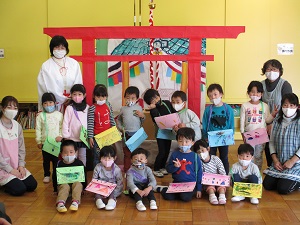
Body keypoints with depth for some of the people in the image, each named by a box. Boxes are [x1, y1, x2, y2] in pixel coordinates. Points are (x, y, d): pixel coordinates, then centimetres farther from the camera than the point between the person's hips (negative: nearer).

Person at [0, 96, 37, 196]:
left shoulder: (17, 126, 3)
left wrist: (21, 165, -4)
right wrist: (10, 169, -16)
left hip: (16, 166, 6)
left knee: (32, 185, -1)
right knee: (20, 189, -18)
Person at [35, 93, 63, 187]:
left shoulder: (59, 114, 0)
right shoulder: (40, 116, -1)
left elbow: (62, 127, 2)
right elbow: (38, 129, 1)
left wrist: (60, 136, -13)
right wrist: (39, 141, -1)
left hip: (56, 142, -1)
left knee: (56, 160, 5)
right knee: (46, 160, 12)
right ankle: (46, 175, 28)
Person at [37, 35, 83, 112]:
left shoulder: (74, 63, 5)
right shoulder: (46, 66, -1)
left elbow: (78, 84, 2)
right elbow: (49, 88, -6)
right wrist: (64, 99, -9)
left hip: (72, 103, 2)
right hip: (55, 104, -2)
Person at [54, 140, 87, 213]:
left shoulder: (79, 163, 1)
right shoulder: (60, 164, 3)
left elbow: (84, 177, 3)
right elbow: (56, 177, 4)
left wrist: (84, 188, -5)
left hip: (77, 183, 0)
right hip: (64, 183, 0)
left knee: (77, 184, -31)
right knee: (65, 186, -31)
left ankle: (75, 202, -47)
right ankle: (60, 203, -50)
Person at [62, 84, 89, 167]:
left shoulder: (87, 108, 1)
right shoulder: (69, 108, -6)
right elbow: (65, 123, -6)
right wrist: (66, 137, -8)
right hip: (72, 140, -2)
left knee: (83, 160, 10)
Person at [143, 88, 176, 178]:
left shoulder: (167, 103, 3)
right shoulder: (153, 110, -9)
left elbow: (174, 113, 8)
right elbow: (156, 120, -25)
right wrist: (153, 109, -31)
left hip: (169, 131, 5)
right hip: (161, 132, -5)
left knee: (167, 151, 13)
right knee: (162, 152, -7)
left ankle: (162, 167, 30)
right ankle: (156, 169, 9)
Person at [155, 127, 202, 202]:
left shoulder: (195, 156, -2)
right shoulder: (175, 154, 3)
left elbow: (199, 173, 2)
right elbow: (168, 169, 5)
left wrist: (199, 189, 0)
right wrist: (175, 166, -18)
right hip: (177, 182, 2)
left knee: (185, 197, -29)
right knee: (168, 196, -18)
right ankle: (163, 189, 15)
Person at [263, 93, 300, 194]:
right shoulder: (277, 121, 5)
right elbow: (272, 142, 7)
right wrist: (275, 160, -4)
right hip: (279, 163, 6)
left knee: (283, 189, -16)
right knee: (267, 185, -3)